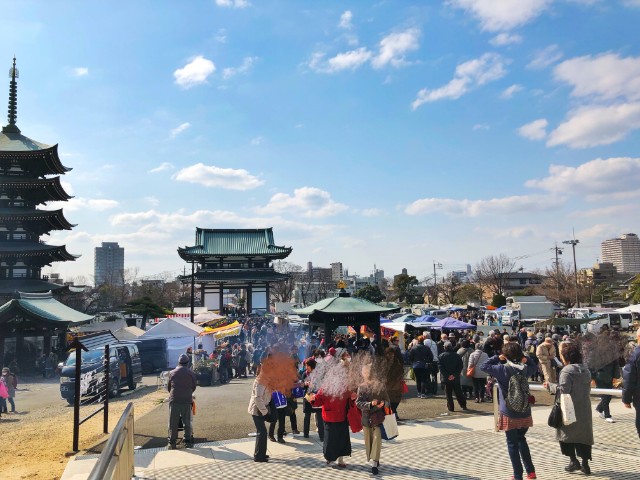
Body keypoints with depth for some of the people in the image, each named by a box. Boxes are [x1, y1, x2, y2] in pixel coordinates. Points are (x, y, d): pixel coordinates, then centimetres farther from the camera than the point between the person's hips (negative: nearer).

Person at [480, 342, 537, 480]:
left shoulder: (502, 369, -16)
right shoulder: (525, 369, -2)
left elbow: (483, 367, -11)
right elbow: (533, 366, 21)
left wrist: (497, 358, -5)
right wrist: (525, 359, 3)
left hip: (509, 413, -5)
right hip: (525, 413, 5)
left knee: (512, 444, 7)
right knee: (521, 440, 23)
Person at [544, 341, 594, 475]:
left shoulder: (567, 371, -18)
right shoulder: (585, 370, 8)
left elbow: (563, 390, -24)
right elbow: (588, 389, 15)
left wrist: (550, 385, -10)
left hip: (570, 410, -7)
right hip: (584, 410, 7)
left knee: (566, 433, 9)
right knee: (584, 434, 13)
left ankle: (573, 460, 8)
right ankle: (585, 464, 15)